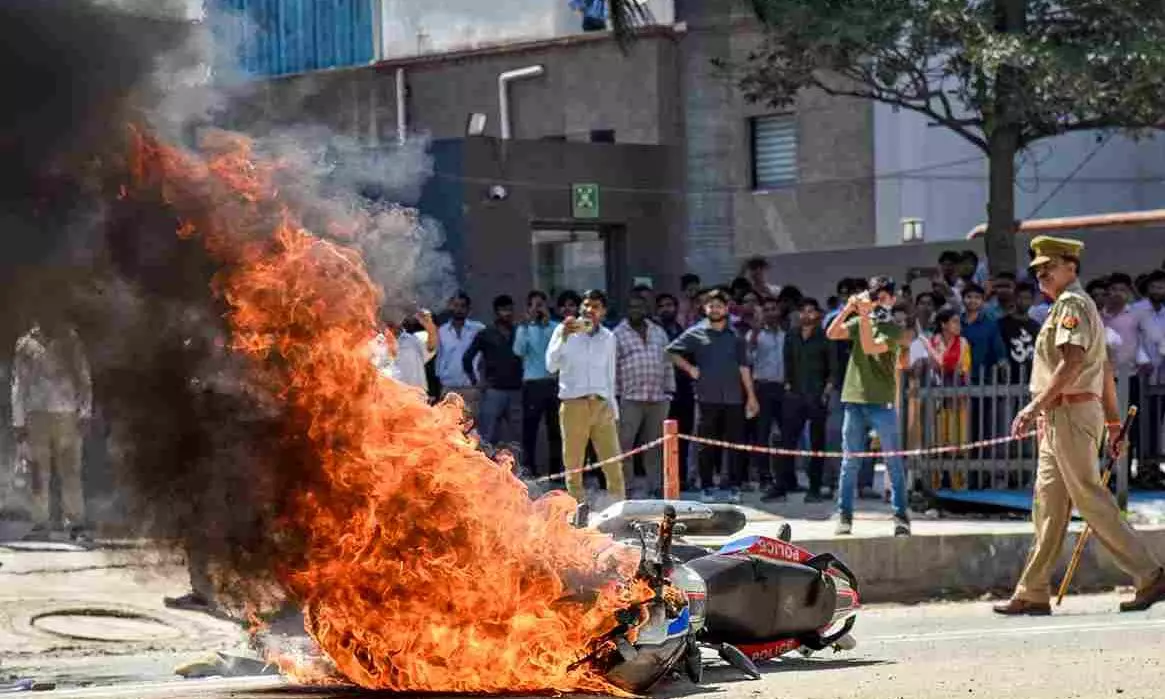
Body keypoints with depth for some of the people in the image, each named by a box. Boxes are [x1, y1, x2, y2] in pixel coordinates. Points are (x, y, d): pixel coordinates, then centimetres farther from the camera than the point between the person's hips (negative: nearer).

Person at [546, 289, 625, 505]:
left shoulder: (608, 338, 13)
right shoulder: (565, 331, 3)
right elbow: (551, 365, -5)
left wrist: (614, 408, 15)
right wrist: (564, 337, -14)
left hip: (602, 406, 2)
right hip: (573, 404, -2)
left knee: (613, 464, -3)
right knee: (573, 466, -1)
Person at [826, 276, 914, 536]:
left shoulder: (894, 330, 0)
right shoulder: (859, 322, 13)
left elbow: (870, 348, -16)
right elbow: (832, 333, -2)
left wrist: (864, 315, -20)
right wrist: (849, 309, -12)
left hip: (881, 402, -4)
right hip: (854, 399, 4)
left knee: (894, 463, -1)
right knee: (849, 463, 4)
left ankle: (901, 518, 2)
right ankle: (844, 517, 8)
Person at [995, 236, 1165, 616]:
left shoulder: (1071, 304, -11)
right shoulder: (1081, 305, 21)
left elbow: (1072, 363, -24)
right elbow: (1105, 370, 23)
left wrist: (1035, 407, -26)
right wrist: (1113, 421, 24)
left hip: (1070, 412, -10)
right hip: (1059, 419, 10)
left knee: (1091, 500, -9)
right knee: (1048, 505, 9)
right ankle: (1033, 594, 10)